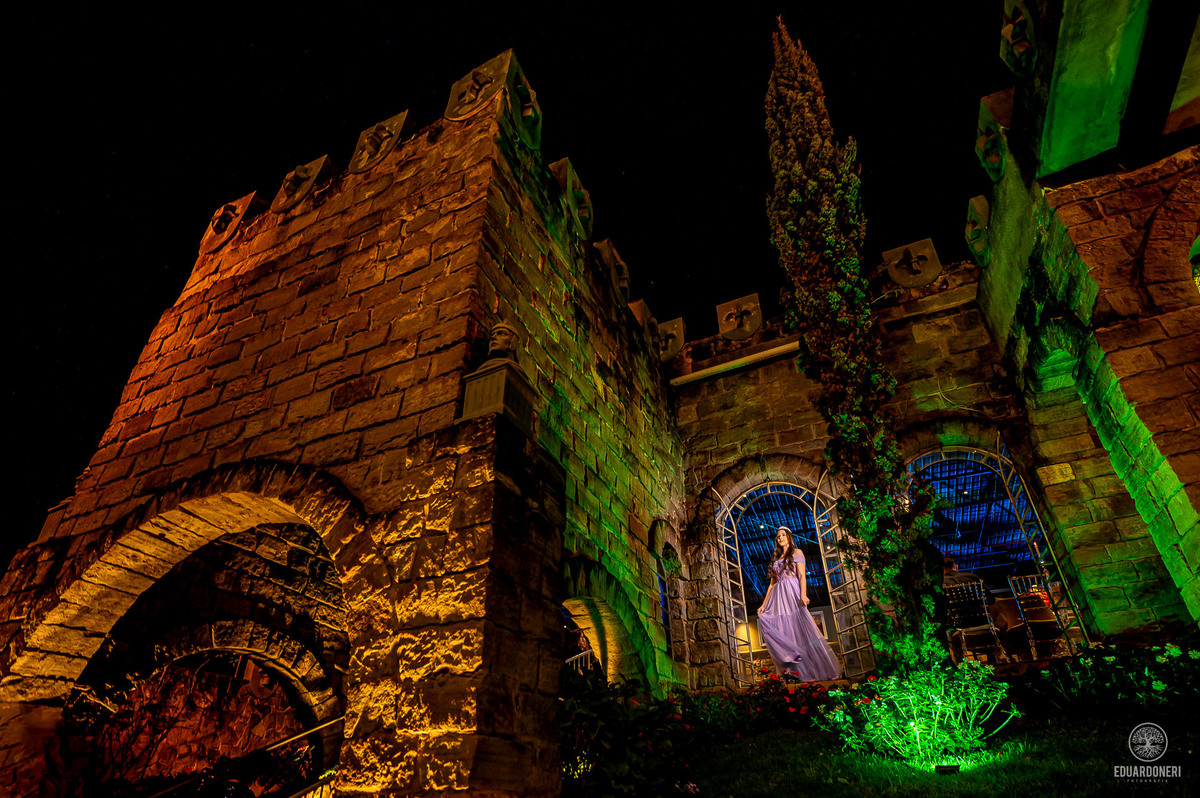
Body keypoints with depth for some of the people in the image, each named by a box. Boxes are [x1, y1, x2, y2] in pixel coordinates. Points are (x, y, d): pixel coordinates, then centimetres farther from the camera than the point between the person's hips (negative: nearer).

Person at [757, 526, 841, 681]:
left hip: (792, 593, -5)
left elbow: (802, 575, -4)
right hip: (778, 596, 5)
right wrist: (764, 604, 13)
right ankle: (789, 664, -13)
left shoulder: (797, 553, 9)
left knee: (798, 627, -12)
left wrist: (803, 594, -20)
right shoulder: (775, 559, 23)